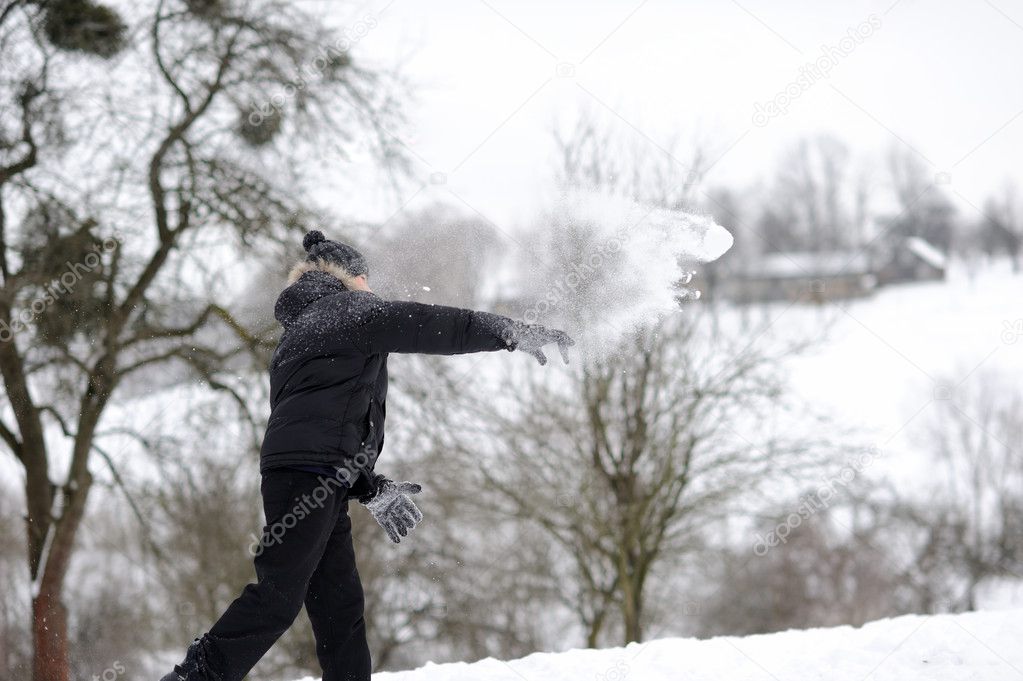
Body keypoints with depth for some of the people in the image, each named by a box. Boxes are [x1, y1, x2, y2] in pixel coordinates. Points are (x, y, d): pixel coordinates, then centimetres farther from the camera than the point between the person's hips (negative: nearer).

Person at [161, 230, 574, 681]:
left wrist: (369, 487, 25)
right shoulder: (346, 308, 6)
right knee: (280, 594, -14)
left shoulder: (299, 331, 32)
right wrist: (512, 332, 1)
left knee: (339, 604, 6)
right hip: (310, 475, -10)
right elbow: (422, 325, -3)